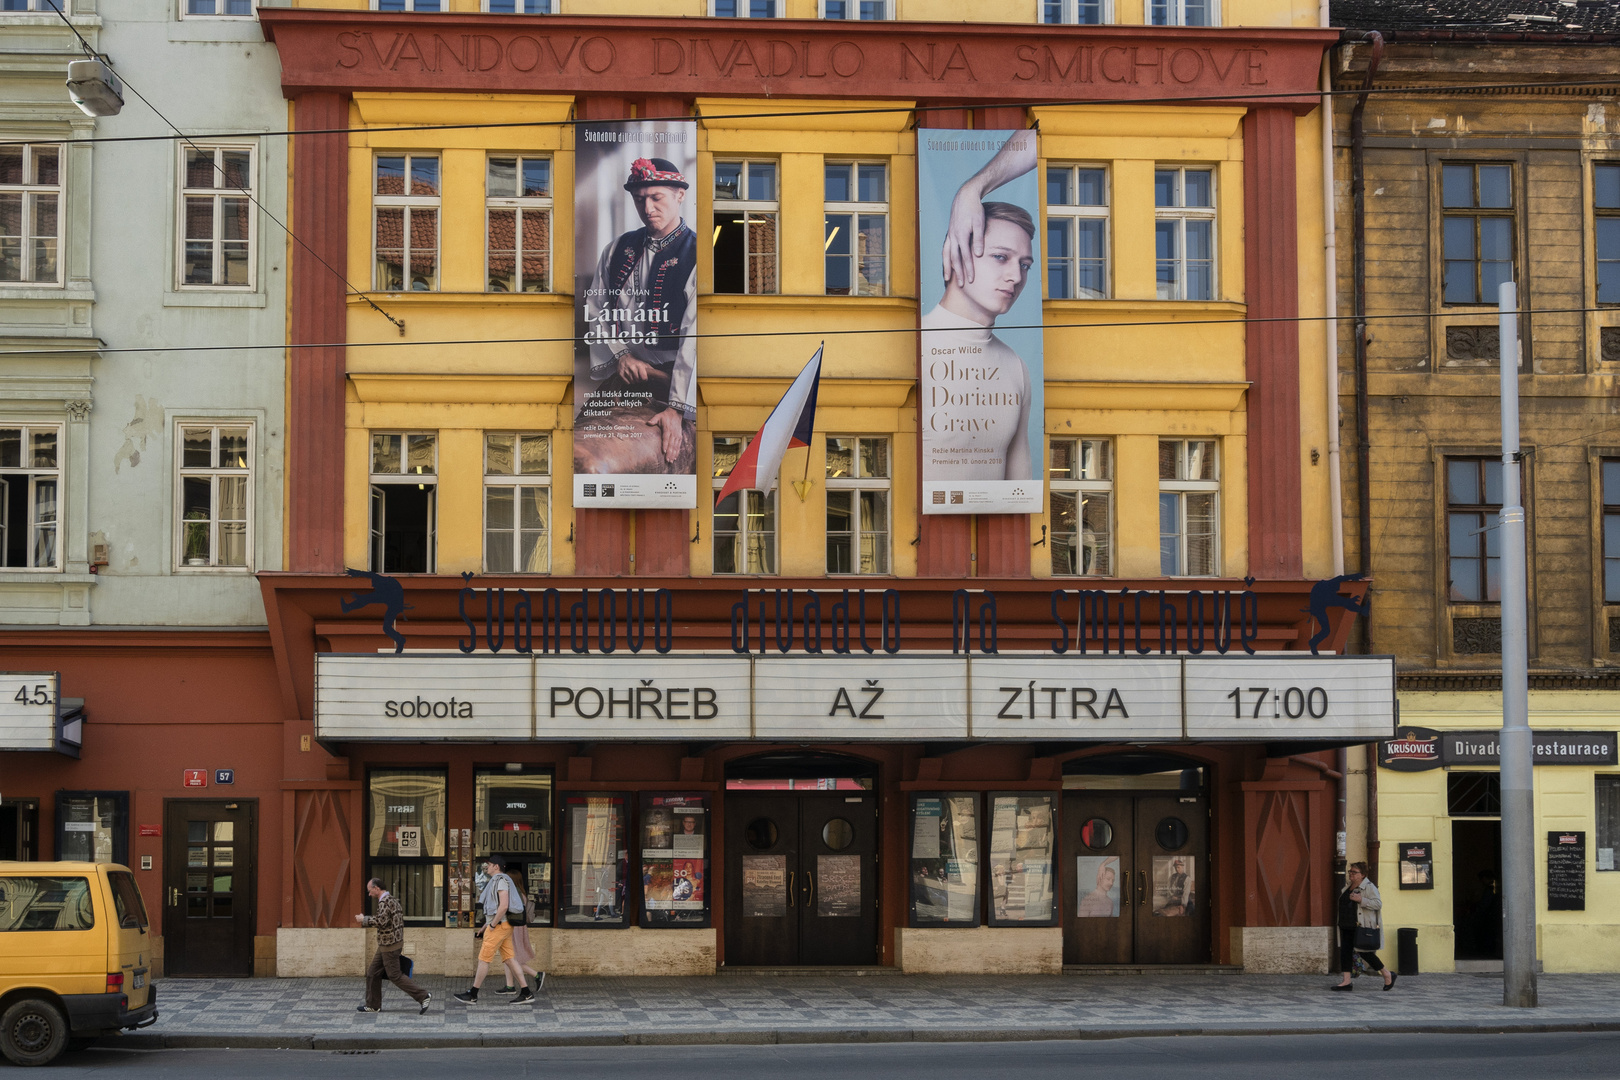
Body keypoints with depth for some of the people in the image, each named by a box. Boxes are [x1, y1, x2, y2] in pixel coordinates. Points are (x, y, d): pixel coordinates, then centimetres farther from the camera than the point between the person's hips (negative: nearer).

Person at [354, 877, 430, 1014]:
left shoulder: (385, 901, -17)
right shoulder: (391, 899, 15)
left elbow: (381, 921, -29)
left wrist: (364, 919, -18)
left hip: (390, 946, -10)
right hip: (385, 946, 10)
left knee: (395, 975, -5)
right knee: (372, 972, 13)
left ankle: (423, 996, -5)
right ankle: (373, 1005, 18)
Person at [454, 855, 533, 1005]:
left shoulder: (501, 880, -12)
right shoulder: (496, 882, 21)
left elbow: (503, 906, -23)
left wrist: (492, 925, -17)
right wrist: (483, 927, 21)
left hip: (499, 925, -10)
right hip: (502, 925, 10)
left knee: (484, 958, -5)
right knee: (508, 959, 5)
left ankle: (472, 995, -1)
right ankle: (526, 993, 0)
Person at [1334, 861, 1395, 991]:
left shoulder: (1369, 887, -10)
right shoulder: (1348, 887, 14)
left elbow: (1378, 903, -19)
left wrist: (1360, 900, -27)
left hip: (1363, 926, -8)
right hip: (1347, 927, 8)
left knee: (1365, 953, -5)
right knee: (1345, 951, 1)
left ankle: (1387, 974, 11)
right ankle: (1346, 981, 3)